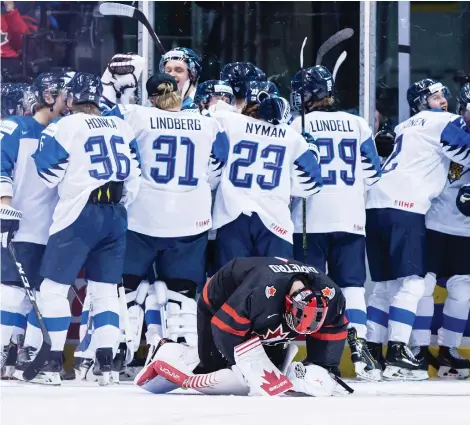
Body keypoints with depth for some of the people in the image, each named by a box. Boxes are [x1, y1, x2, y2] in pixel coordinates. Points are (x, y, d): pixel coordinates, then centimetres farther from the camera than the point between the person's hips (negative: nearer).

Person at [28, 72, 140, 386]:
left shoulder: (67, 127, -6)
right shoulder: (121, 127, 11)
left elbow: (49, 174, -3)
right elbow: (134, 175, 14)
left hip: (79, 216, -5)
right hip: (115, 217, 5)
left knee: (54, 287, 3)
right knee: (106, 290, 11)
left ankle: (55, 362, -1)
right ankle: (106, 364, 3)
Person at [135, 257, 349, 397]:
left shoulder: (330, 295, -28)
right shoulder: (261, 291, -45)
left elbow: (333, 333, -10)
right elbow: (226, 329, -37)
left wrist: (320, 368, -19)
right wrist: (251, 364, -31)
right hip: (219, 307, -6)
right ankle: (168, 357, 8)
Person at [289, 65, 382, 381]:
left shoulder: (299, 125, -3)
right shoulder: (358, 125, 6)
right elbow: (373, 172, 11)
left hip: (310, 219, -2)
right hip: (350, 219, 2)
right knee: (352, 284, 4)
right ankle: (359, 349, -12)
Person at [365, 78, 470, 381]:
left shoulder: (405, 128, 29)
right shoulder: (444, 122, 5)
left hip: (376, 205, 8)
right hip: (405, 207, -8)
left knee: (386, 284, 13)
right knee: (412, 283, -9)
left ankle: (372, 352, 10)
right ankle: (397, 355, -17)